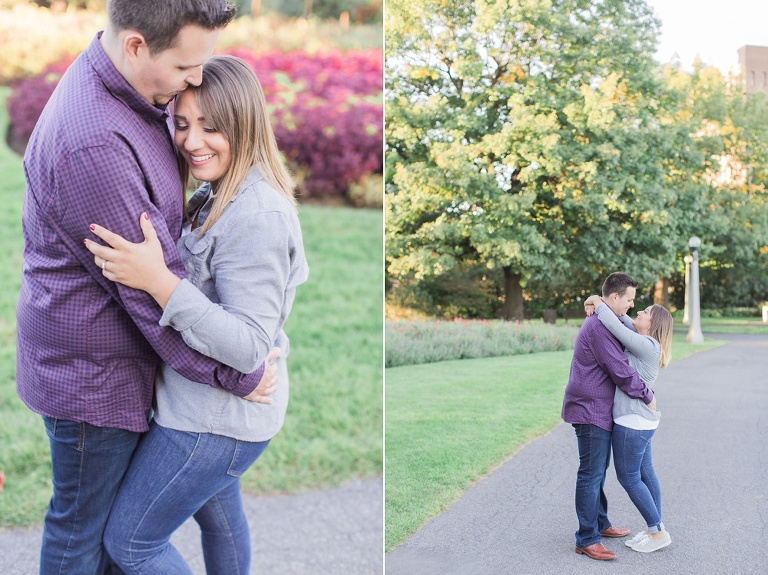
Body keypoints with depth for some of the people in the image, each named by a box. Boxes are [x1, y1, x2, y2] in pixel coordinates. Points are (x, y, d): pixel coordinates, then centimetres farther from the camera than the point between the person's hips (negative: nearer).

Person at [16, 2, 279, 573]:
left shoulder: (127, 90, -1)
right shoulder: (92, 145, -33)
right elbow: (152, 288, -27)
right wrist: (239, 375, -17)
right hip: (91, 374, -9)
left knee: (122, 503, 25)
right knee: (83, 524, 13)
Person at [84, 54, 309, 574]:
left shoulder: (256, 215, -28)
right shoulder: (220, 193, 3)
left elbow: (249, 345, -31)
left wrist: (157, 281, -37)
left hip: (216, 417, -10)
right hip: (214, 403, 10)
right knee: (217, 510, 29)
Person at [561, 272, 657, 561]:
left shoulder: (601, 322, 13)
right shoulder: (599, 327, -21)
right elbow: (620, 371, -22)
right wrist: (647, 396, -10)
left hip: (598, 409, 11)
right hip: (590, 410, -11)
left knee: (598, 470, 20)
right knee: (591, 474, -5)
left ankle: (599, 523, 33)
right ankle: (586, 540, 1)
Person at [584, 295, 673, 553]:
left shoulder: (646, 346, -19)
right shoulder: (646, 343, 7)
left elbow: (615, 326, -26)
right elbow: (623, 321, 16)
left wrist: (598, 303, -11)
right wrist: (598, 306, -1)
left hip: (632, 423, -10)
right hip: (643, 422, 10)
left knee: (629, 478, 1)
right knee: (645, 474, 15)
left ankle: (658, 532, 10)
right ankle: (655, 528, 24)